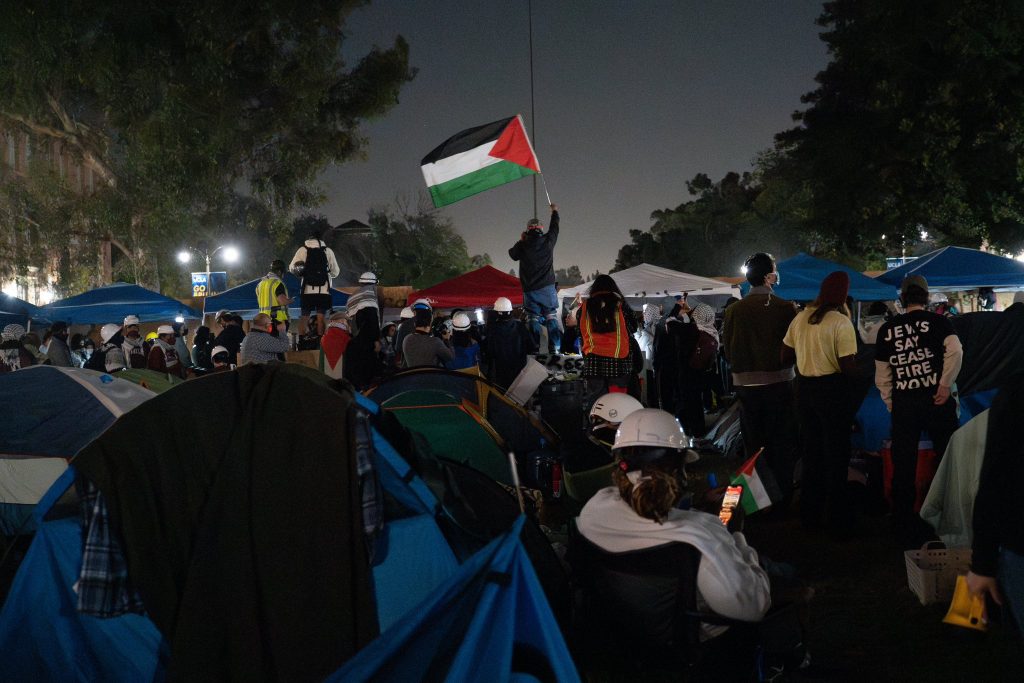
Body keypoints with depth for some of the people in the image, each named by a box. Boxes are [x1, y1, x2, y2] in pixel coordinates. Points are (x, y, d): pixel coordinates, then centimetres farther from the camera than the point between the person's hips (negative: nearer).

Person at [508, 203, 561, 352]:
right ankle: (554, 348, -7)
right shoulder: (547, 241, 0)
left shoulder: (523, 245, -3)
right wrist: (554, 212, 37)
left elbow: (512, 254, 17)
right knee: (551, 317, 1)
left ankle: (534, 347, -3)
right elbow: (554, 228, 20)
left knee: (534, 318, 3)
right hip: (547, 288, 0)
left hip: (530, 289, 0)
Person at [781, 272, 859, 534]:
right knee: (836, 454, 7)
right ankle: (838, 518, 14)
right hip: (832, 389, -6)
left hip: (804, 387, 6)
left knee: (811, 450, 18)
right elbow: (848, 367, -20)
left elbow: (785, 356, 8)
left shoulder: (800, 318, 1)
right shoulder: (841, 322, -16)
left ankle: (810, 515, 28)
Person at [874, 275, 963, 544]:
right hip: (936, 401, -2)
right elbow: (955, 351, -18)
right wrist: (945, 385, -13)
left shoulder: (887, 329, 8)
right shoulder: (938, 321, 0)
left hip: (902, 403, 2)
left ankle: (906, 528, 15)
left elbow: (882, 375, 10)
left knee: (903, 468, 8)